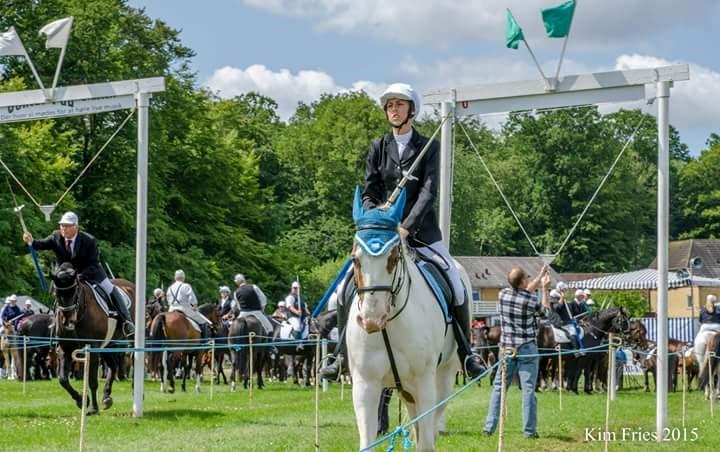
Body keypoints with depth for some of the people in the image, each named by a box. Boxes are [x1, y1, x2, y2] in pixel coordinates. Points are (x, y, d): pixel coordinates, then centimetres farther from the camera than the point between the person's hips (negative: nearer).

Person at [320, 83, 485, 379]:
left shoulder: (428, 147, 1)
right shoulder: (378, 148, 8)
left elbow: (429, 191, -10)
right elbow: (369, 193, 5)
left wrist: (407, 226, -22)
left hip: (420, 230, -2)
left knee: (456, 286, -10)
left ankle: (465, 353, 6)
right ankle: (342, 354, 2)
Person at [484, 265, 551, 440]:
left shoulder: (503, 294, -1)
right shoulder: (531, 299, -13)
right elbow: (545, 311, 8)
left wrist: (540, 276, 26)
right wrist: (545, 288, 13)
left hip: (507, 347, 4)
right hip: (527, 348, -4)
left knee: (499, 386, 10)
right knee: (528, 389, -2)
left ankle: (489, 426, 8)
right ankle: (529, 430, -1)